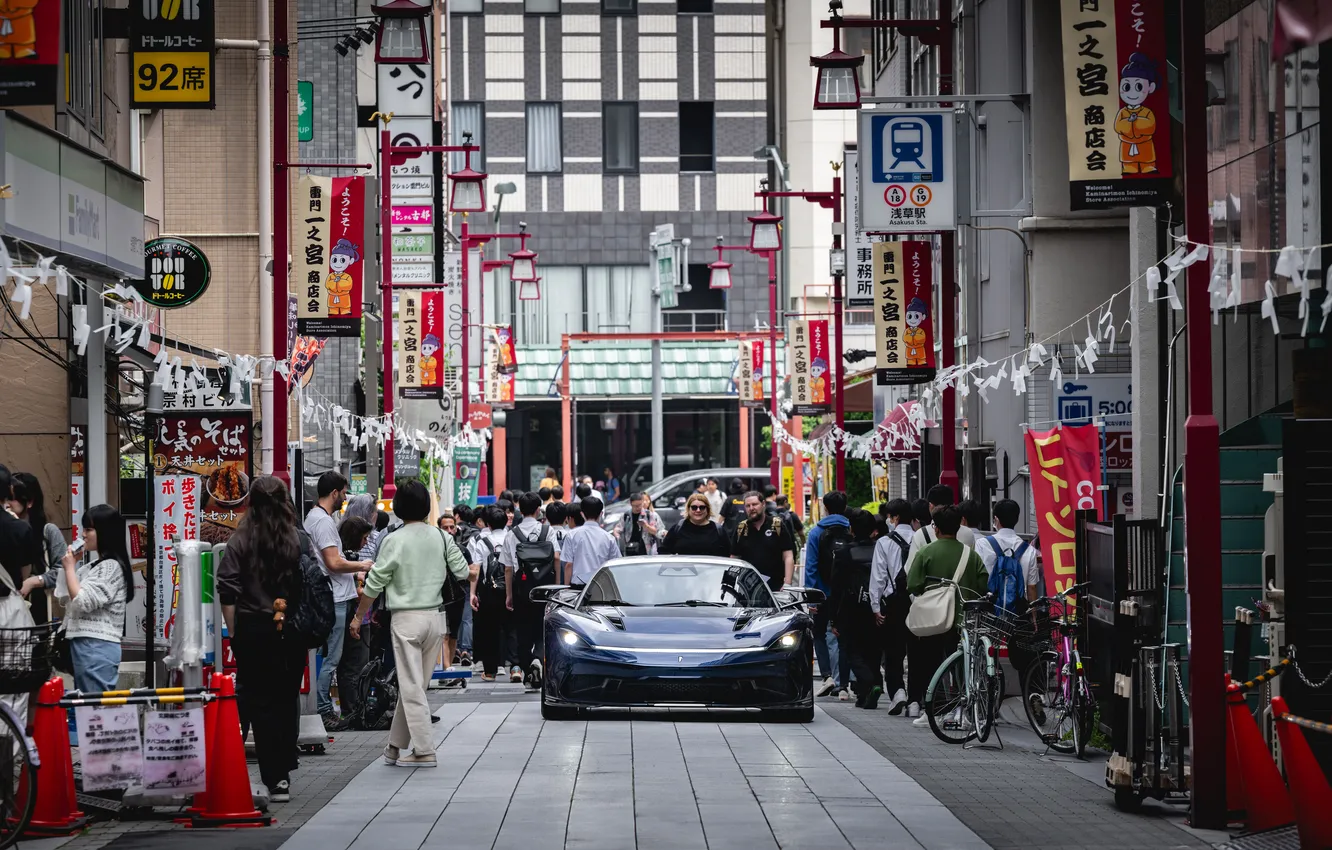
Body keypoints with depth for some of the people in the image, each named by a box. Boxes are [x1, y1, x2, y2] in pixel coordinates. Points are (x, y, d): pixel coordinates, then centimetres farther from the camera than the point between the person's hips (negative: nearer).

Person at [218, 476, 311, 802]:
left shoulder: (239, 542, -4)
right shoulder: (301, 540, 0)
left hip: (254, 630, -2)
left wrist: (233, 631, 2)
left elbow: (227, 593, -6)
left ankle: (275, 780, -2)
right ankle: (284, 772, 20)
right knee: (287, 700, 16)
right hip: (293, 631, 2)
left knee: (260, 703, 2)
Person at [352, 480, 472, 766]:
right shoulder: (441, 537, 2)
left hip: (406, 619, -5)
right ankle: (397, 745, 19)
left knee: (411, 687, -1)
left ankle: (423, 751, -4)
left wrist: (358, 617, 4)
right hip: (434, 617, 5)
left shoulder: (394, 541, -9)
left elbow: (374, 584, -7)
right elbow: (462, 573, 5)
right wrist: (470, 571, 29)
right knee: (412, 684, 13)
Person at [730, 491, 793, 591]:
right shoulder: (741, 529, 9)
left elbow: (788, 557, -3)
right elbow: (734, 558, 13)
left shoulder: (778, 525, 0)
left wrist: (787, 584, -13)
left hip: (776, 587, -2)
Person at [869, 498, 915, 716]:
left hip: (894, 602, -2)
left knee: (892, 651, 7)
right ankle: (915, 701, 5)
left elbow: (878, 576, -5)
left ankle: (896, 690, -12)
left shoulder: (884, 542, -4)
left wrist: (876, 607, 0)